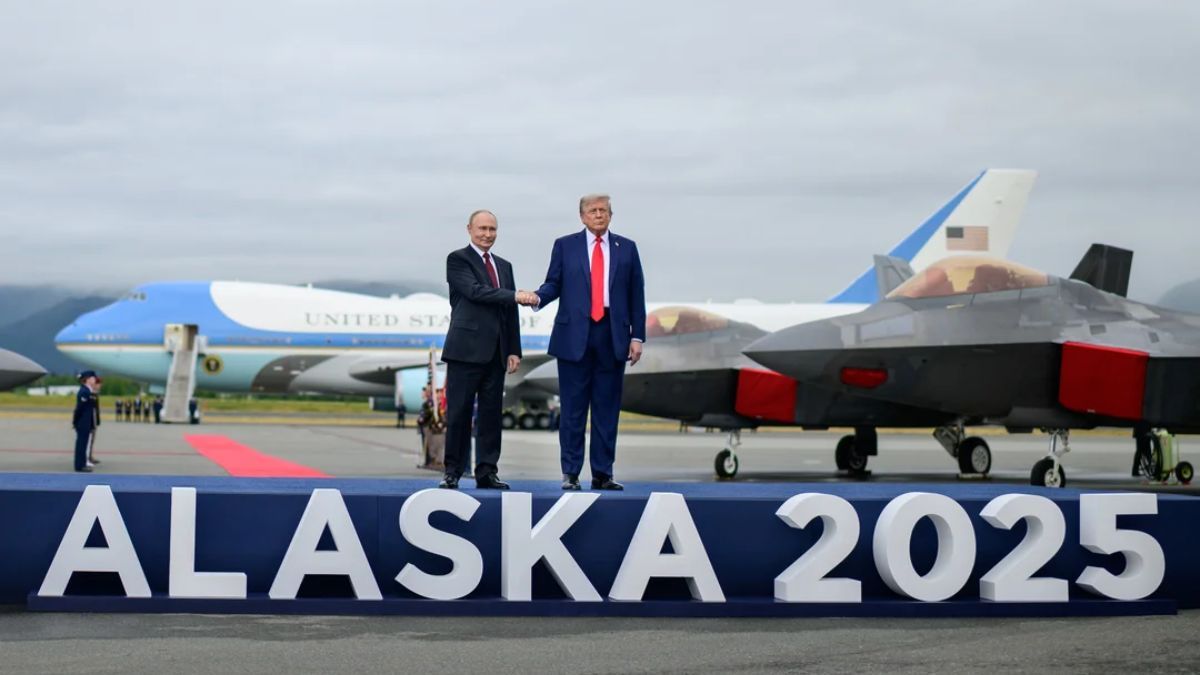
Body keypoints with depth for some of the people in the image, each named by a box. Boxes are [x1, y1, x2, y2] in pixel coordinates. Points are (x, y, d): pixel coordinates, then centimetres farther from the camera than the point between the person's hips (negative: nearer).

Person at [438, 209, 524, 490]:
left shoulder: (504, 266, 19)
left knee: (492, 413, 5)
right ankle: (452, 471, 2)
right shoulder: (458, 259, 0)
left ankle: (487, 472, 8)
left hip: (495, 351, 6)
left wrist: (514, 350, 9)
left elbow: (511, 311, 16)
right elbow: (475, 291, -16)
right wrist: (514, 295, -22)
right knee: (459, 412, -3)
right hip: (466, 348, -6)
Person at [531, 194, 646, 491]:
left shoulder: (626, 248, 10)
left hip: (613, 336, 1)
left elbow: (636, 295, 8)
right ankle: (570, 473, 5)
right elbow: (554, 284, 4)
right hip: (574, 335, -1)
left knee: (607, 408, 3)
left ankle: (602, 474, 8)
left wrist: (637, 335, 2)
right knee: (573, 408, 0)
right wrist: (538, 297, -18)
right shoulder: (565, 245, 7)